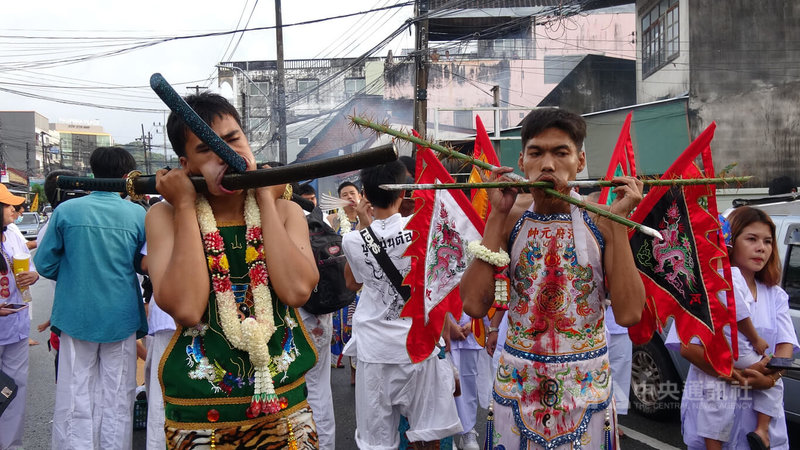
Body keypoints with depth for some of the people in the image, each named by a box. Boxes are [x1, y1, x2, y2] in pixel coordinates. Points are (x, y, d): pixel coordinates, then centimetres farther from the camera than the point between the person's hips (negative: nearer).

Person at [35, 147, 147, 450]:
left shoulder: (66, 210, -6)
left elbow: (44, 263, 1)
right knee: (117, 402, 10)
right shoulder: (138, 214, -7)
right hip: (121, 319, 0)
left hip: (76, 317, 1)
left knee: (76, 402, 8)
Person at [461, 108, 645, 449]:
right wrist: (496, 217, -13)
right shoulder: (510, 224, -4)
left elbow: (629, 313, -18)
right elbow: (474, 303, -16)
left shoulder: (600, 225, -8)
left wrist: (619, 222, -18)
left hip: (585, 384, -1)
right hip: (516, 381, 1)